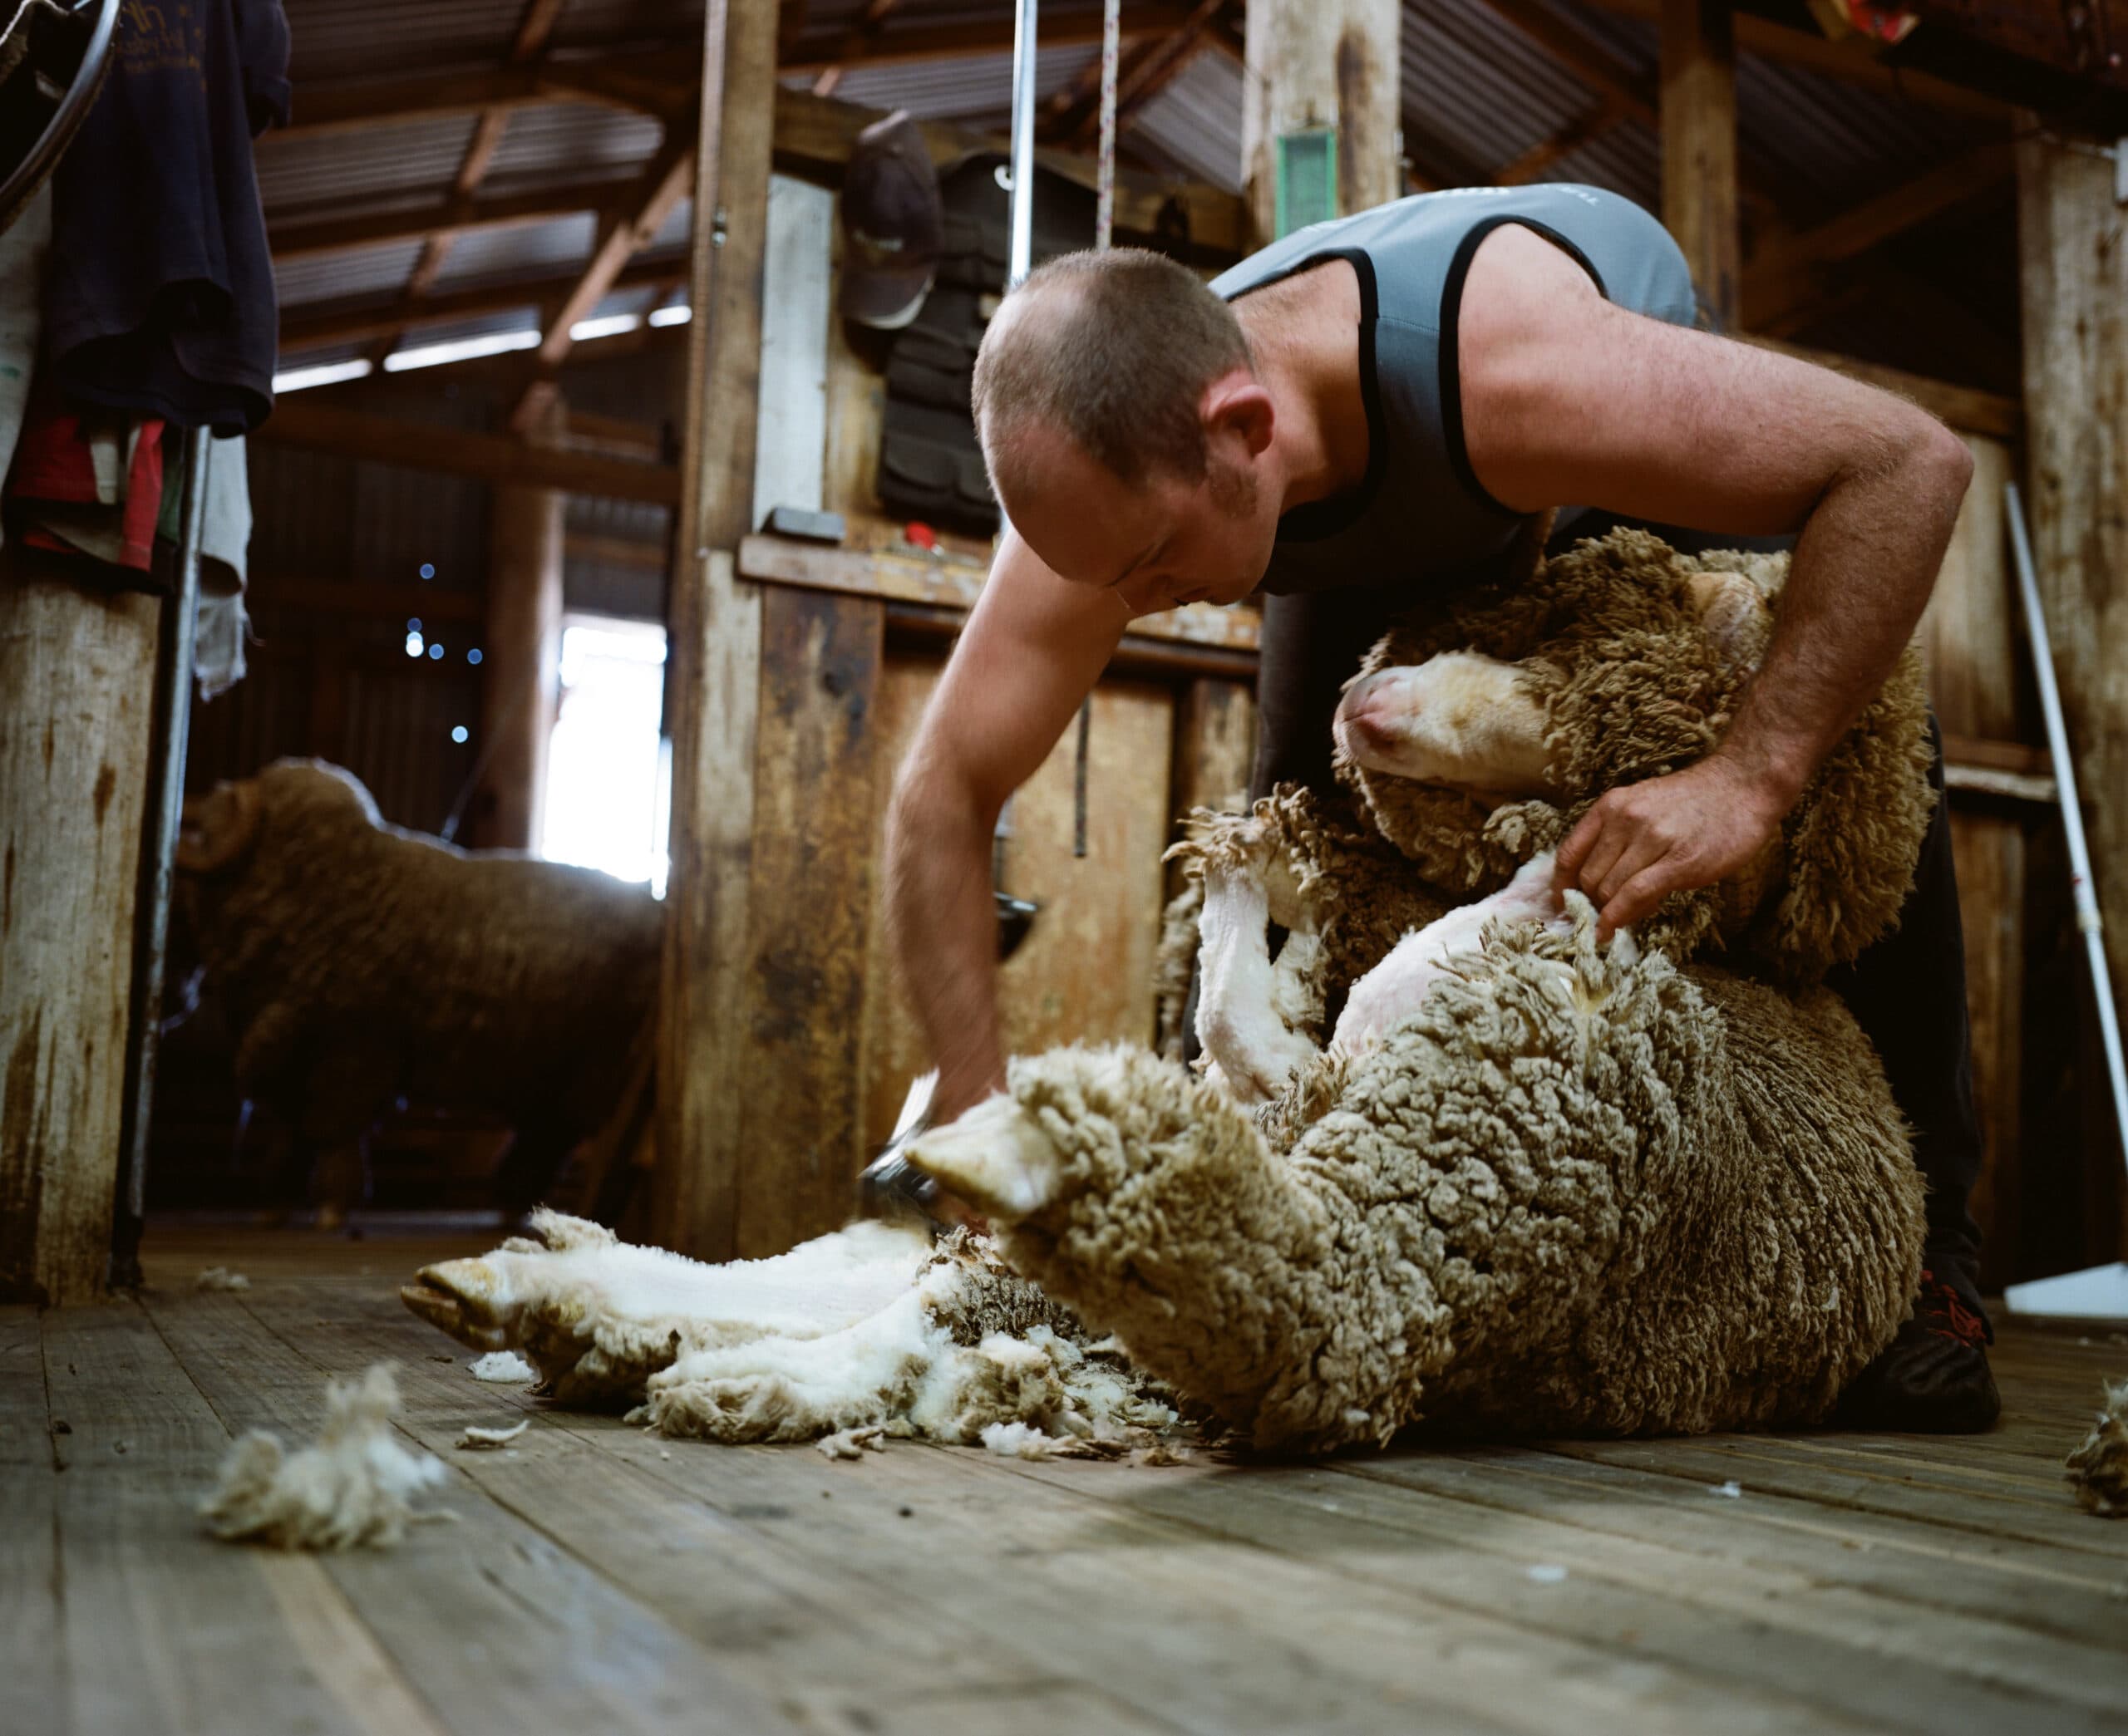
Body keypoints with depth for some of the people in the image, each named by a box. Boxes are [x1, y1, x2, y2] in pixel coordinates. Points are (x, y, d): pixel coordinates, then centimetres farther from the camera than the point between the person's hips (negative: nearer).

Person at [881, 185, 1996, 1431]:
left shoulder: (1512, 369, -50)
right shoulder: (1119, 470, -36)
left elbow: (1915, 459, -44)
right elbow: (943, 794, -29)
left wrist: (1751, 778, -53)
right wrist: (980, 1113, -36)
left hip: (1648, 426, -3)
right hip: (1376, 518, 3)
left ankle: (1926, 1257, -5)